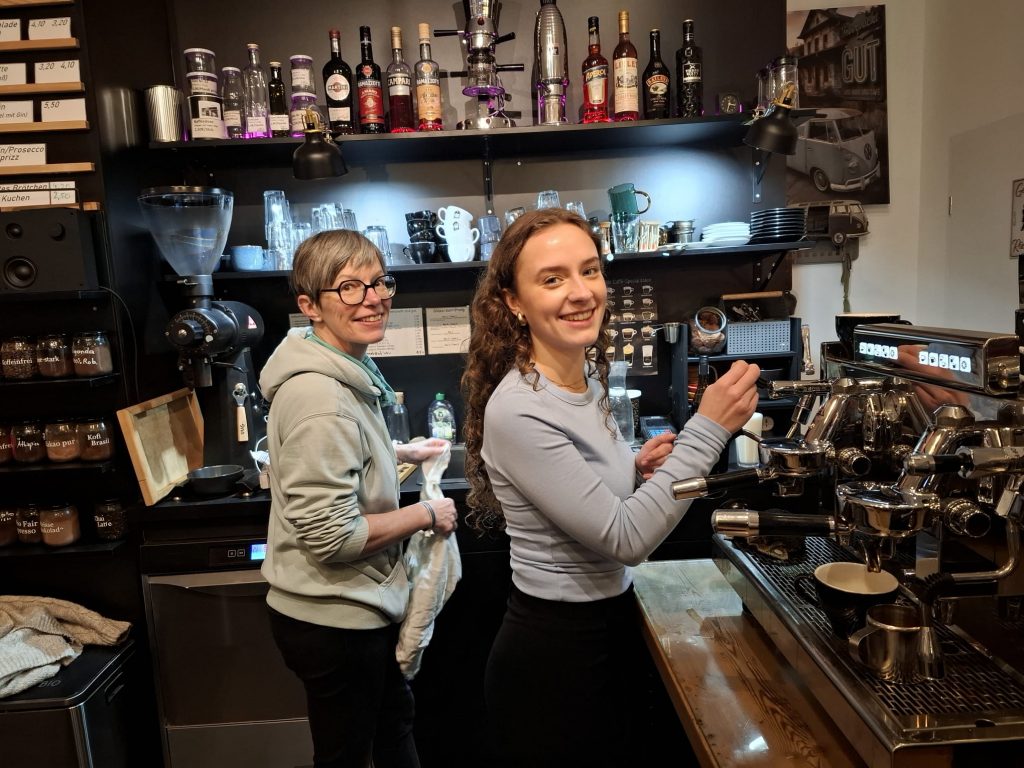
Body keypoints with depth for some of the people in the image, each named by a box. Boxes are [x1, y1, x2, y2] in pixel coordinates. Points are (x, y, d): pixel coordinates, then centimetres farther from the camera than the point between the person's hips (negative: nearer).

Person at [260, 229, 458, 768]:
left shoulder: (344, 372, 4)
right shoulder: (320, 396, -28)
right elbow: (332, 536, -29)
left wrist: (400, 454, 14)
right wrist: (426, 514, -18)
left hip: (356, 605, 10)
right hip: (335, 620, -10)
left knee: (394, 721, 29)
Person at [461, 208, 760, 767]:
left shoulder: (589, 377, -1)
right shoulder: (517, 412, -27)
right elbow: (627, 540, -25)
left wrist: (639, 471, -6)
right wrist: (707, 430, -25)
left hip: (611, 627, 8)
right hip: (553, 654, -8)